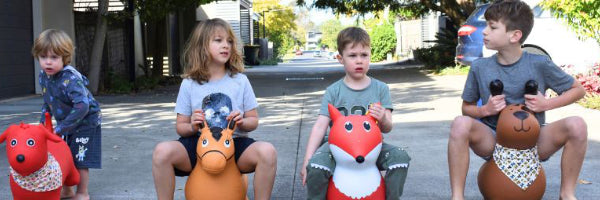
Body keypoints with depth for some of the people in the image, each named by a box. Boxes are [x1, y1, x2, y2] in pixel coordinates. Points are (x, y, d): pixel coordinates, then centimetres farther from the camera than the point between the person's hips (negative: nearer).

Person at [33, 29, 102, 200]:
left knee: (80, 159, 0)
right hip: (64, 123, 8)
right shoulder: (44, 76, -5)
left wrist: (61, 128, -35)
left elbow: (82, 106, -40)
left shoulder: (70, 80, -31)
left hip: (85, 122, -8)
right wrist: (44, 121, 3)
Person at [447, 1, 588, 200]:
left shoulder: (539, 64, -7)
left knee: (576, 125, -25)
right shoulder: (479, 67, -5)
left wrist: (546, 104, -11)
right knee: (460, 124, -30)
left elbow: (578, 90, 5)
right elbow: (467, 108, 7)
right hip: (493, 141, 0)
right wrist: (485, 110, -15)